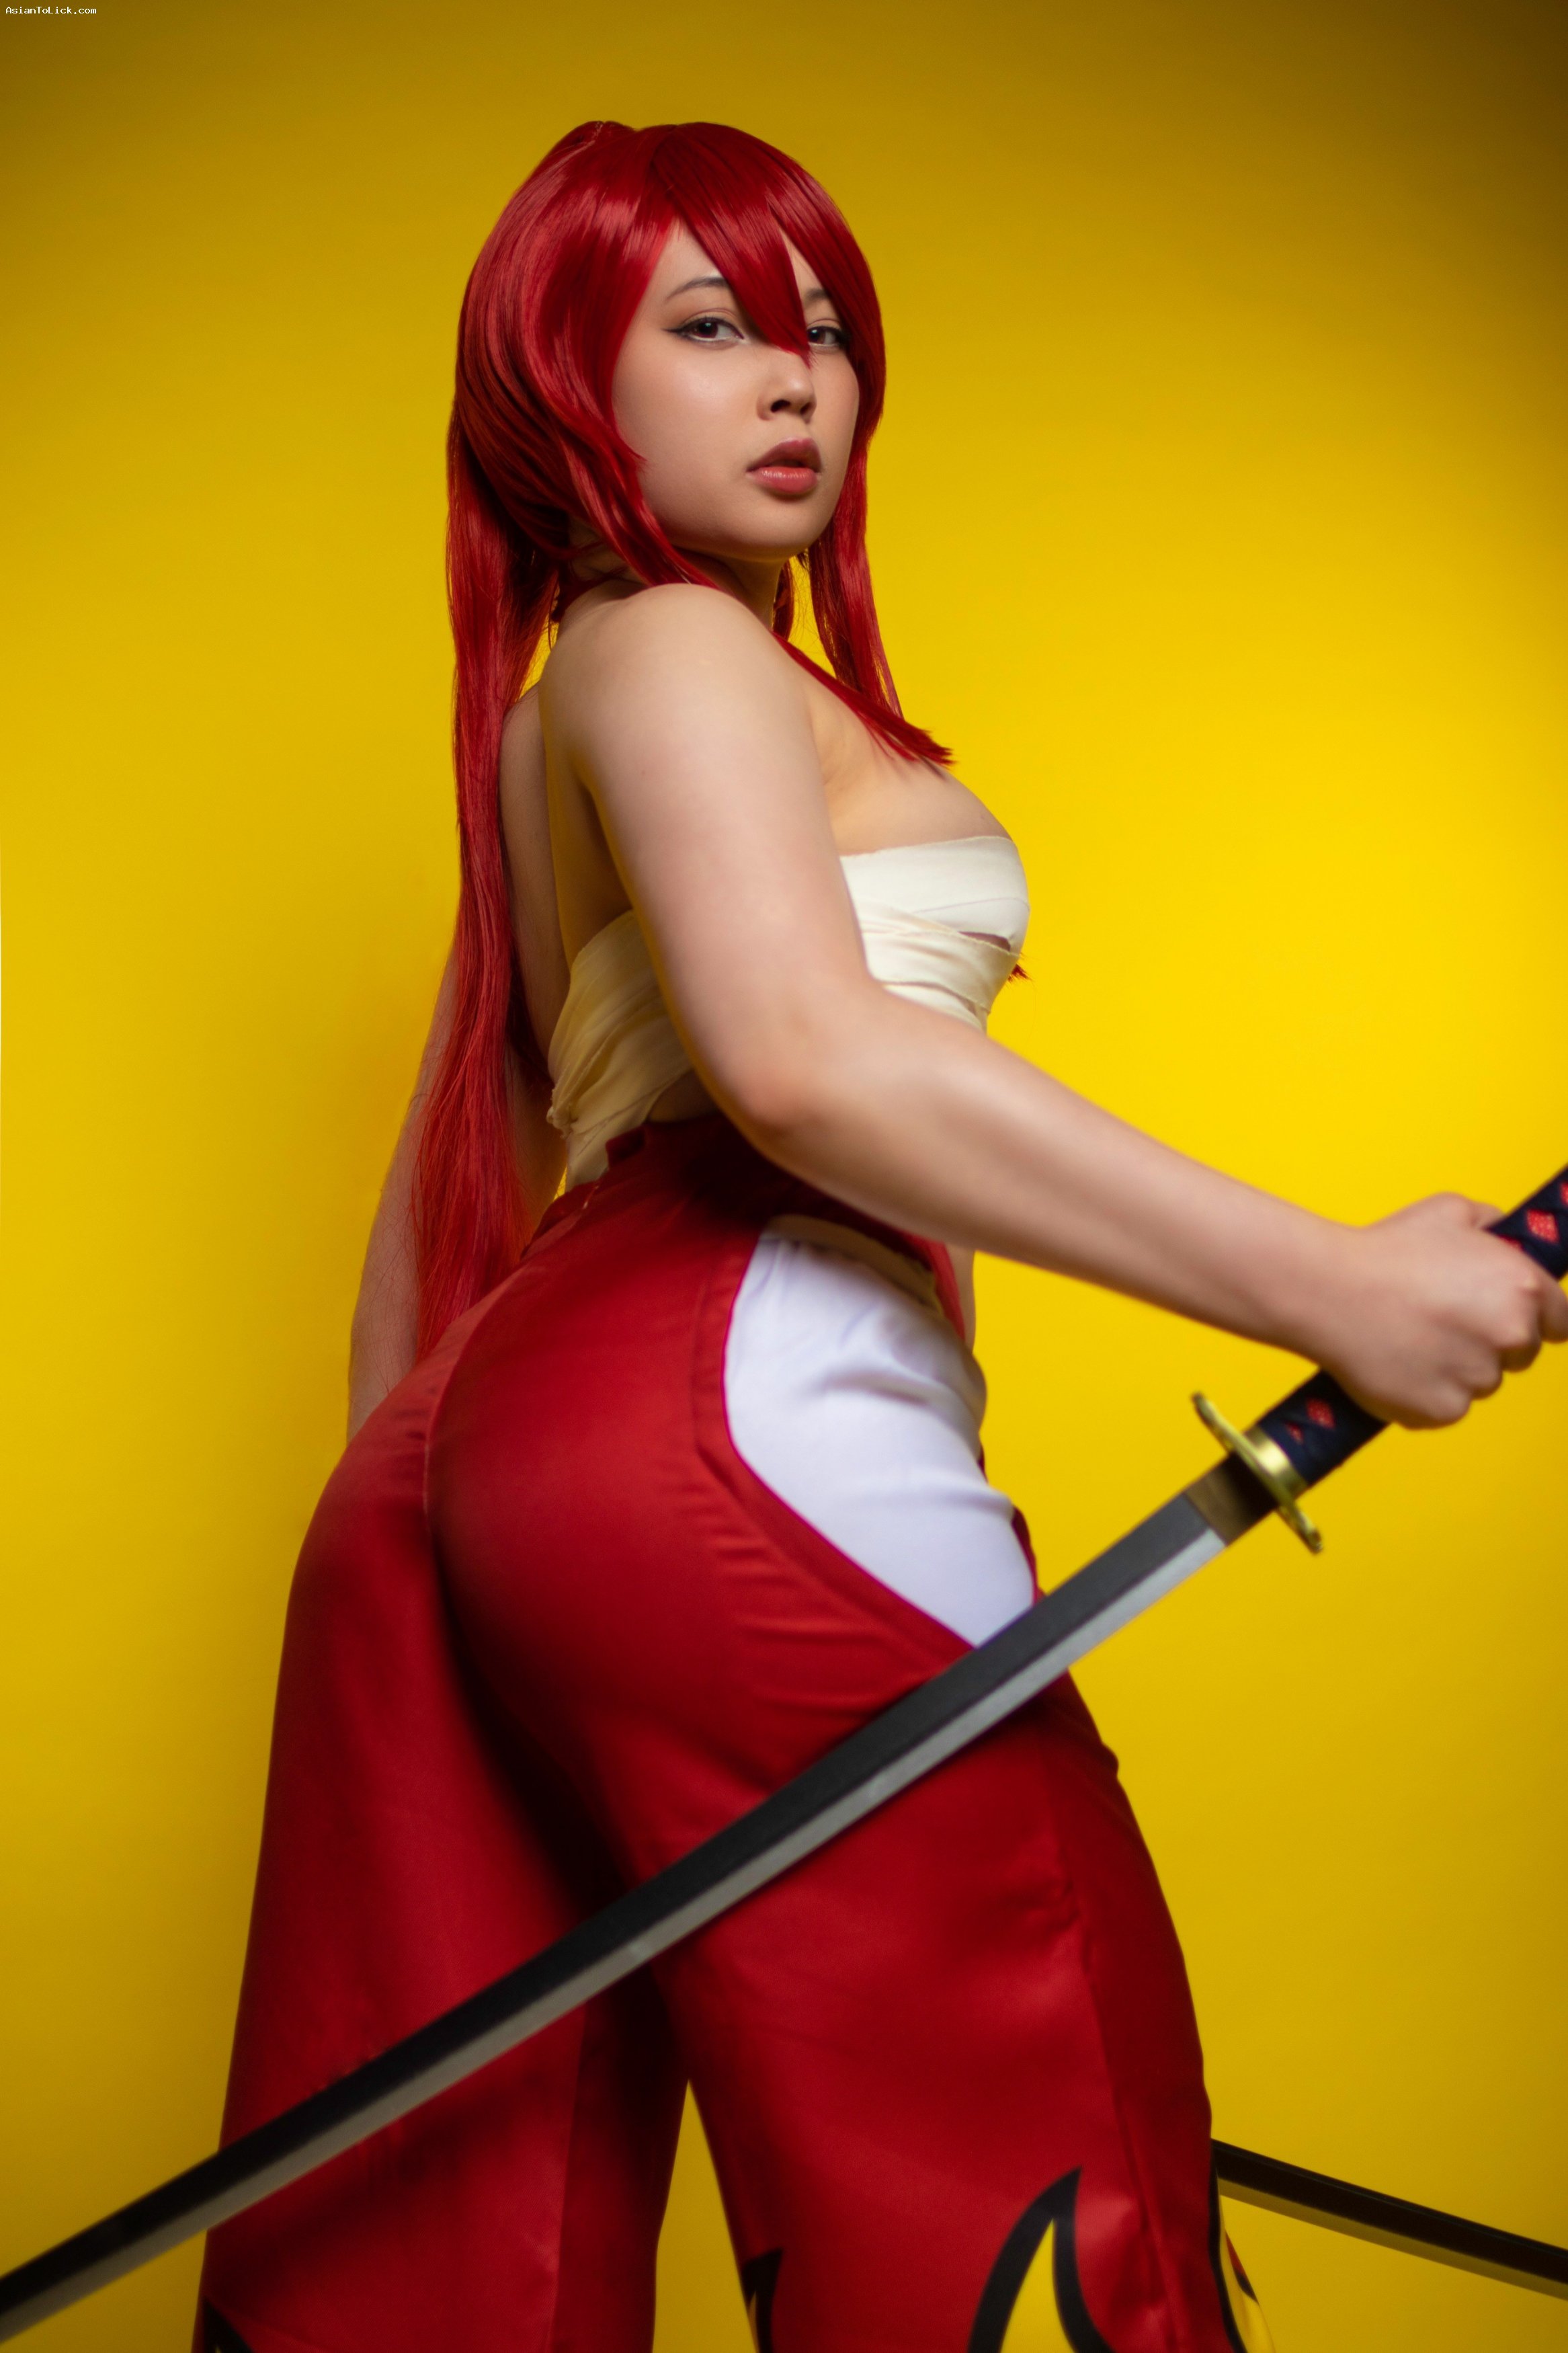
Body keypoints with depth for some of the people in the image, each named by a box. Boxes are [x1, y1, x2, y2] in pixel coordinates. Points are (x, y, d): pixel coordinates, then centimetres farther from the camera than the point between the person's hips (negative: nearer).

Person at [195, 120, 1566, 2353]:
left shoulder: (544, 728, 29)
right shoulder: (670, 653, 1)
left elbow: (438, 1209, 28)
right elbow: (805, 1058, -19)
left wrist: (408, 1487, 30)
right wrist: (1332, 1285, -19)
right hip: (734, 1397, -10)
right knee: (1001, 2150, -6)